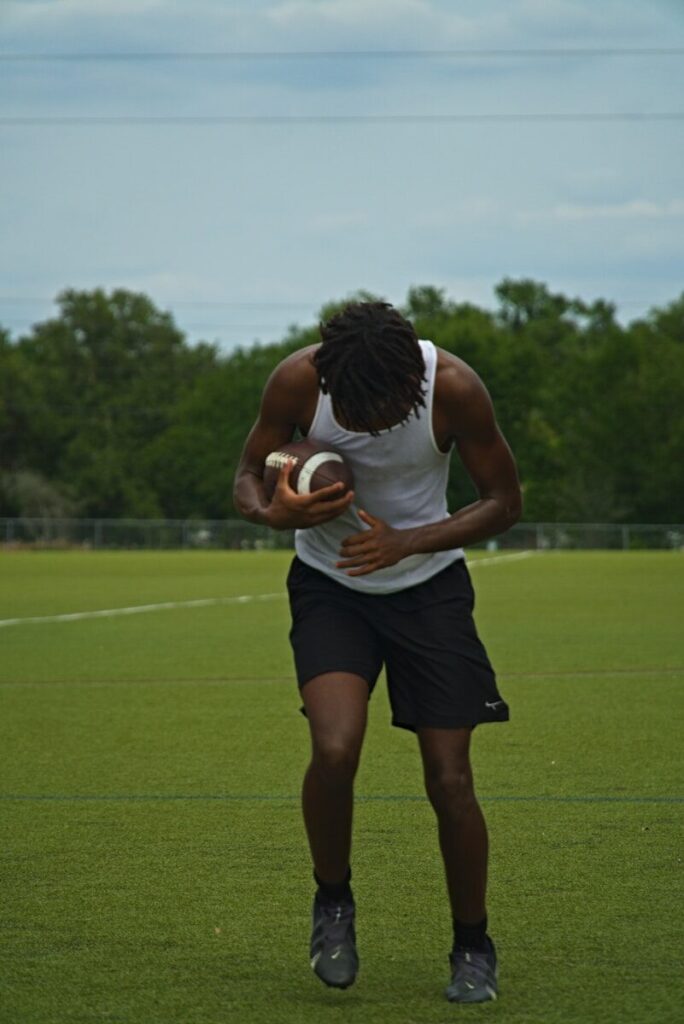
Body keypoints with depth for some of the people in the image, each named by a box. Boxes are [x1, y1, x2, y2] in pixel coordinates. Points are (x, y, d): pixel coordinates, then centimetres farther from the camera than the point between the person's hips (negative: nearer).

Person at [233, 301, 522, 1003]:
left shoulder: (454, 388, -22)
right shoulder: (297, 380, -21)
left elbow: (504, 500, -10)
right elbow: (248, 475, -6)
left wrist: (406, 542, -24)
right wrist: (272, 512, -31)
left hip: (429, 585, 0)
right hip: (329, 583, 0)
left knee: (449, 779, -5)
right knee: (335, 748, -24)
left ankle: (473, 948, 17)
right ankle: (332, 901, 4)